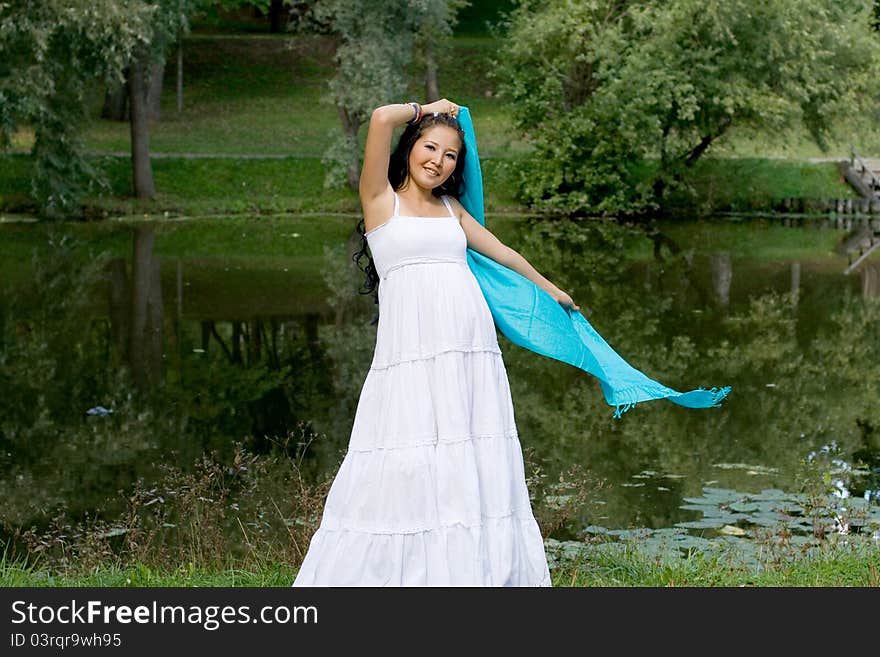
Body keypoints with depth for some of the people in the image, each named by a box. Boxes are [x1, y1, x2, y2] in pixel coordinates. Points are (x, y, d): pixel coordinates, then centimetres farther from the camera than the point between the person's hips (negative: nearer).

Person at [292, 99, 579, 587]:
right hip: (411, 353, -5)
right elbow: (382, 118, -7)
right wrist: (425, 110, 11)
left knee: (475, 472, 3)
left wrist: (549, 287, 45)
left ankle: (478, 571, 8)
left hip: (471, 354, 5)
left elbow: (500, 251, 34)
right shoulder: (381, 199, 6)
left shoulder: (450, 209, 20)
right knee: (408, 470, -8)